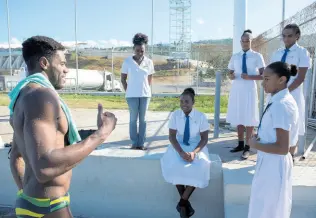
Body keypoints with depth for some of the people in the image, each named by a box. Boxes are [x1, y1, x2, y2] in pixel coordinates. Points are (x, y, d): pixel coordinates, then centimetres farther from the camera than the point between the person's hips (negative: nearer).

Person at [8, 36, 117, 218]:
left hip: (33, 201, 10)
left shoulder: (25, 97, 11)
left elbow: (16, 157, 19)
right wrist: (101, 134, -27)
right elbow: (44, 167, -34)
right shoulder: (41, 95, -22)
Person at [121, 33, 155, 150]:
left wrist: (146, 90, 7)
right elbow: (123, 79, 2)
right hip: (132, 95, -1)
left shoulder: (149, 62, 0)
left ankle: (141, 143, 15)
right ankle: (134, 143, 15)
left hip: (145, 94, 2)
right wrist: (128, 92, 1)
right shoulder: (127, 61, -5)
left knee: (143, 119, 6)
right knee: (133, 119, 5)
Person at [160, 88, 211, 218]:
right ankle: (185, 202, -8)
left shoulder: (201, 116, -11)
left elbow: (204, 139, -9)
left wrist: (194, 152, -26)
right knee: (172, 165, -28)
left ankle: (182, 202, -11)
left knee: (199, 167, -30)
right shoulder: (175, 115, -8)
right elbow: (172, 136, -9)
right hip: (179, 146, 1)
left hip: (197, 146, -1)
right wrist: (181, 152, -26)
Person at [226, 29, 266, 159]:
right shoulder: (235, 57, 10)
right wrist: (231, 76, -4)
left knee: (249, 118, -1)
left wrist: (250, 77, -18)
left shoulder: (257, 56, -2)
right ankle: (240, 144, 22)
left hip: (249, 90, -4)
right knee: (238, 117, 10)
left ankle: (247, 147, 8)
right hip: (236, 89, 5)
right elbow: (230, 73, 19)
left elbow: (263, 75, -2)